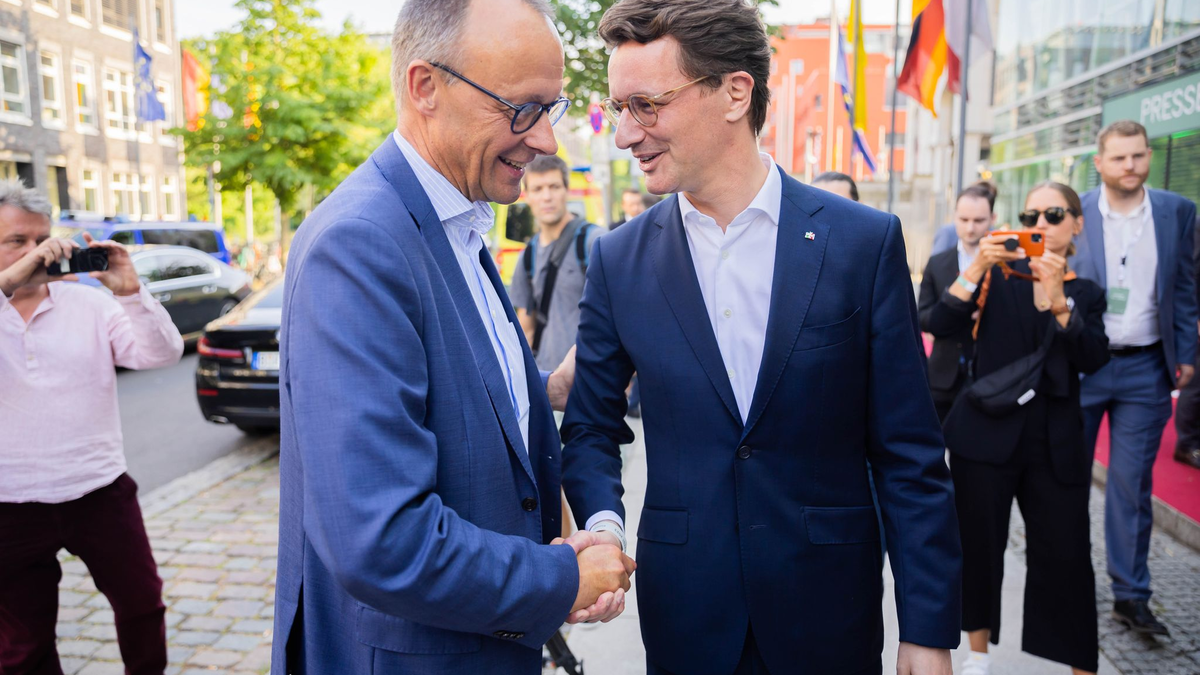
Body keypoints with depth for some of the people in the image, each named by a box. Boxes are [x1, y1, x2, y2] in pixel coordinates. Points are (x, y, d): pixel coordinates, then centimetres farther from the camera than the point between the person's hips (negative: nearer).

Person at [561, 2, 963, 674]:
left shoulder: (865, 240, -8)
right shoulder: (619, 259, -3)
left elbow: (910, 454, -6)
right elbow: (591, 428, 5)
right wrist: (603, 520, -15)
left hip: (829, 615, -1)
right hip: (683, 613, 2)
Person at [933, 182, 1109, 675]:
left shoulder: (1087, 291, 9)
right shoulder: (1000, 274, 6)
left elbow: (1091, 359, -8)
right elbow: (940, 324, -9)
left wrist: (1057, 298, -19)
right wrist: (977, 266, -20)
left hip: (1055, 442, 1)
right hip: (987, 430, -1)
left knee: (1066, 555, -1)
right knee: (980, 545, 5)